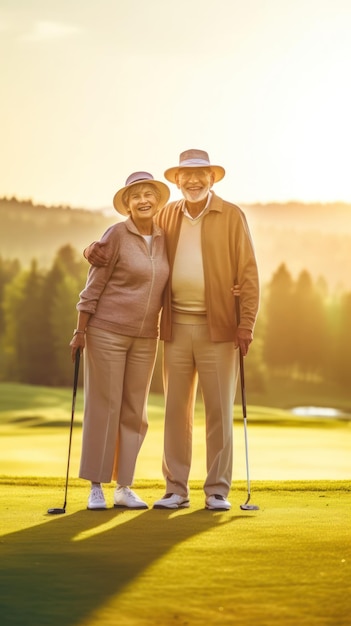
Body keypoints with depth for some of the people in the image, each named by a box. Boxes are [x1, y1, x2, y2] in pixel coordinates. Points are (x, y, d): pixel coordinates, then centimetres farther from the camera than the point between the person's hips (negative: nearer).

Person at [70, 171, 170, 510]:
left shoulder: (163, 240, 7)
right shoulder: (116, 235, -8)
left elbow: (163, 287, 13)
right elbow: (94, 285, -7)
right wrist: (80, 331, -10)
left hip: (144, 338, 5)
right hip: (106, 331, -5)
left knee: (134, 411, 7)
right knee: (103, 406, -1)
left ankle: (124, 487, 15)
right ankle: (96, 486, 7)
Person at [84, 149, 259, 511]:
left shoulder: (231, 216, 1)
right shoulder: (166, 216, 11)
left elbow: (248, 273, -2)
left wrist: (247, 323, -10)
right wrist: (96, 249, -4)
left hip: (217, 328, -3)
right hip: (176, 328, 3)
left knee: (219, 410, 0)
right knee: (175, 410, 5)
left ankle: (217, 491, 6)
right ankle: (176, 490, 11)